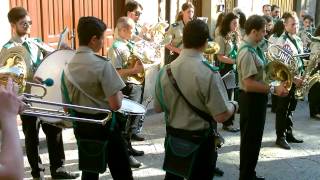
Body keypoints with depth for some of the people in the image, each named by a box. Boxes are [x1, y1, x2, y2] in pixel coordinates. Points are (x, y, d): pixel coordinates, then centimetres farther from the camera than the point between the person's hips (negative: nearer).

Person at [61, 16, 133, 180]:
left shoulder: (68, 67, 1)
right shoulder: (102, 65, -19)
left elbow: (67, 104, 8)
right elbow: (115, 105, -23)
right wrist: (119, 94, -3)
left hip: (81, 125, 6)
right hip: (104, 125, -6)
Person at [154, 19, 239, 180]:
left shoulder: (166, 71, -7)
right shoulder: (209, 73, -23)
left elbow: (158, 108, 3)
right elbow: (221, 116, -22)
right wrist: (234, 105, -2)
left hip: (173, 136, 4)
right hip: (200, 140, -4)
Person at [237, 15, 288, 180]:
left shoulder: (253, 47, 7)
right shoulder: (247, 52, -24)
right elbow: (249, 84, -28)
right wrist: (273, 89, -25)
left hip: (256, 98, 10)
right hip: (251, 99, -10)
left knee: (254, 139, 21)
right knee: (250, 140, 4)